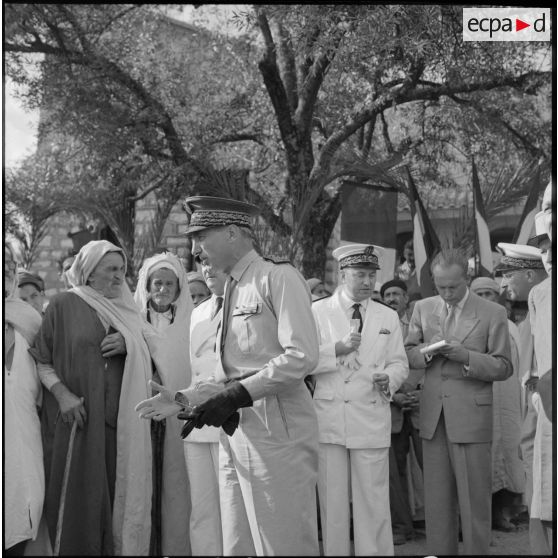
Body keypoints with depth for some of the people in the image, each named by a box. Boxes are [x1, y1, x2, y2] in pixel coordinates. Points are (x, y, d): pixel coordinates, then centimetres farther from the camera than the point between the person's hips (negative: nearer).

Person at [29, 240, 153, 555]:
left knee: (120, 498, 0)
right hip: (79, 419, -3)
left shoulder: (127, 309, 16)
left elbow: (146, 361, 16)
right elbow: (42, 360, 1)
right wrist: (61, 393, -15)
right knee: (79, 499, -4)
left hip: (122, 421, 3)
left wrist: (128, 344, -4)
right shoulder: (65, 305, 3)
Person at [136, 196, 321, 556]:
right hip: (235, 433, 8)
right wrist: (182, 400, 10)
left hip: (276, 429, -8)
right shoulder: (234, 290, 18)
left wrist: (238, 395, -16)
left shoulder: (279, 278, -5)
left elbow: (302, 357, -16)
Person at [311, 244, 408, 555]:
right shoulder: (318, 312, 5)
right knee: (332, 502, 5)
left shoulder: (388, 317, 13)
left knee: (373, 503, 1)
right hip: (329, 419, -1)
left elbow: (400, 364, 12)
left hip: (372, 421, 1)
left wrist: (389, 378, -9)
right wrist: (337, 349, -14)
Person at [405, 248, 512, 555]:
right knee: (437, 499, 8)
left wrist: (466, 356, -17)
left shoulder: (493, 314, -2)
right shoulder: (423, 308, 9)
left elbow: (503, 367, -2)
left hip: (471, 415, -3)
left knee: (474, 498, 1)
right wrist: (428, 352, -10)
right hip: (433, 415, 3)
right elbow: (408, 354, 13)